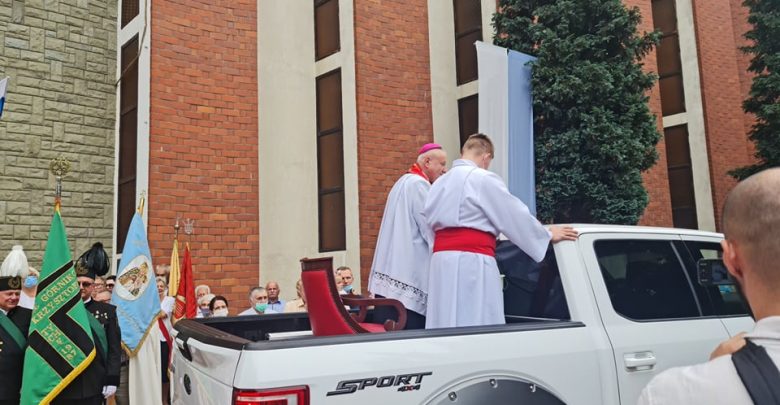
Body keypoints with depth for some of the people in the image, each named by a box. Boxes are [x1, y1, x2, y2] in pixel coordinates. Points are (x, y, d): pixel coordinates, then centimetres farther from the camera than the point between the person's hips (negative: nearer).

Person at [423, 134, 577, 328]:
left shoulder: (439, 183, 19)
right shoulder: (484, 179, -4)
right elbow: (515, 215, 0)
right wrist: (547, 235, 14)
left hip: (442, 262, 8)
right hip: (471, 261, -7)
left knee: (446, 326, 8)